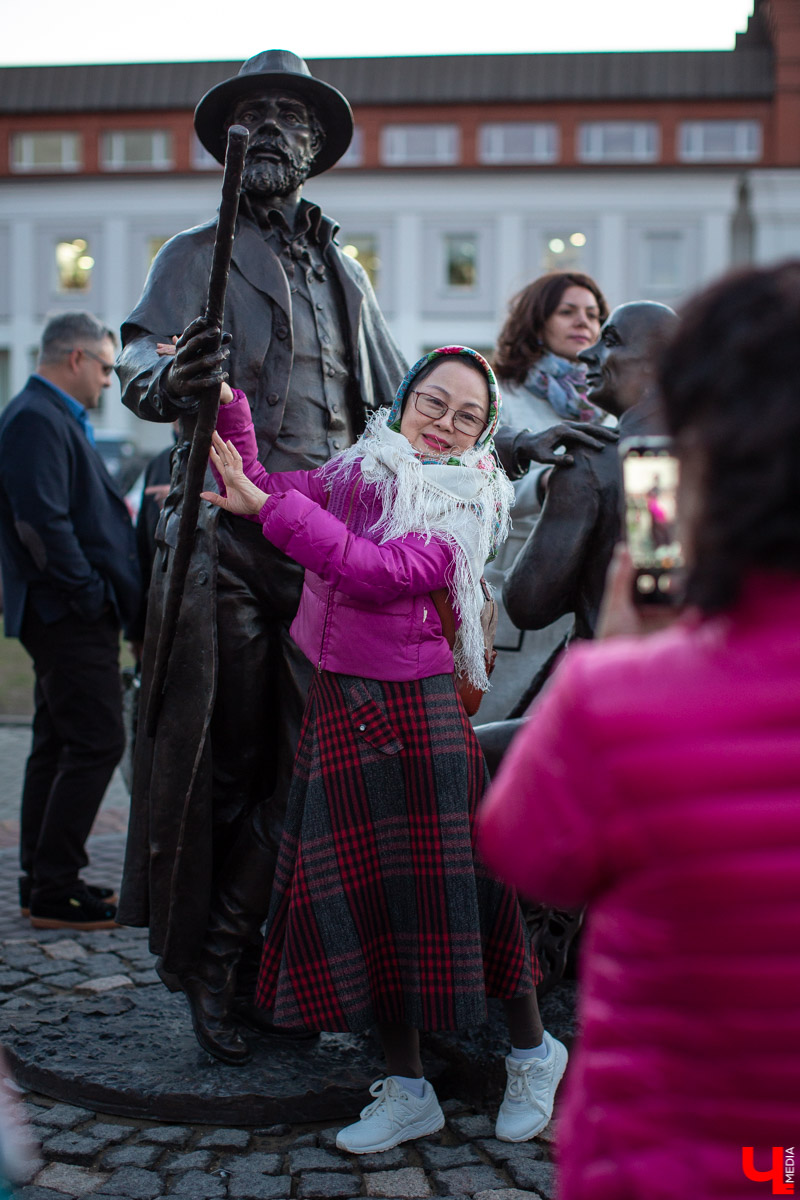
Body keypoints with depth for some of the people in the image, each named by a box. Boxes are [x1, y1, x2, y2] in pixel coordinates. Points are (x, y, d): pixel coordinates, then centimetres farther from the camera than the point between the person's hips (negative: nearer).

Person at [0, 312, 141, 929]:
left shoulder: (54, 417, 20)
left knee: (59, 744, 13)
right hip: (70, 616, -11)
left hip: (68, 616, 11)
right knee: (96, 742, -9)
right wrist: (91, 595, -19)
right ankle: (55, 890, -3)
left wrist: (119, 511, 11)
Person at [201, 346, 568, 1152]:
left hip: (413, 709, -5)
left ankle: (532, 1052, 27)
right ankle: (407, 1091, 23)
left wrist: (269, 506, -22)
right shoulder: (358, 471, 12)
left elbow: (381, 571, -20)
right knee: (365, 888, 8)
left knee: (447, 883, 1)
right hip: (339, 704, 5)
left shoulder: (466, 506, -6)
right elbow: (256, 488, 18)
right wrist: (226, 405, 8)